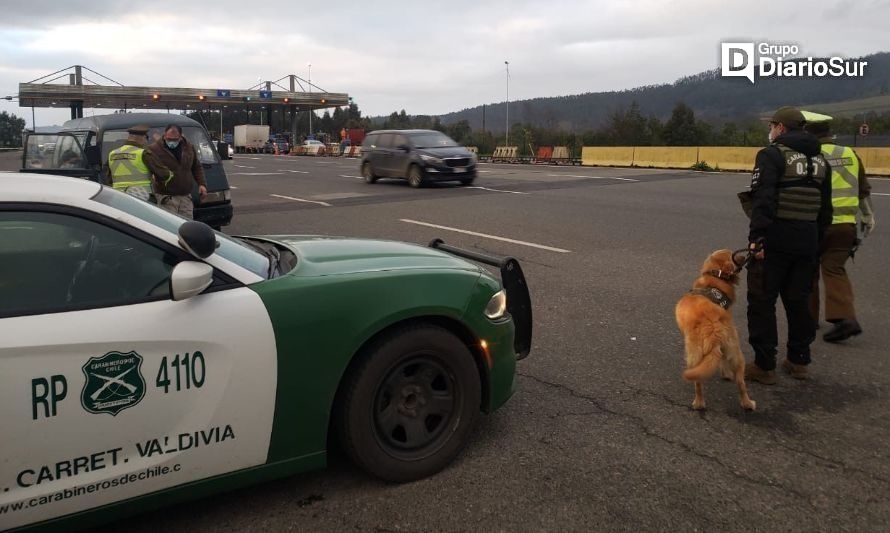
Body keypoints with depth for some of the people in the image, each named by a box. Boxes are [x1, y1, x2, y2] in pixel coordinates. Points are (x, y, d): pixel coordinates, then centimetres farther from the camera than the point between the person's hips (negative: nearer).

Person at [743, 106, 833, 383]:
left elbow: (763, 200, -20)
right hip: (807, 241, 7)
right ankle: (799, 361, 26)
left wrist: (757, 237, -22)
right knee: (798, 301, 17)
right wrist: (817, 236, 22)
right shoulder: (820, 160, 15)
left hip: (774, 241, -7)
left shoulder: (772, 154, -8)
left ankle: (764, 366, 4)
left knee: (762, 301, 1)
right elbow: (825, 207, 18)